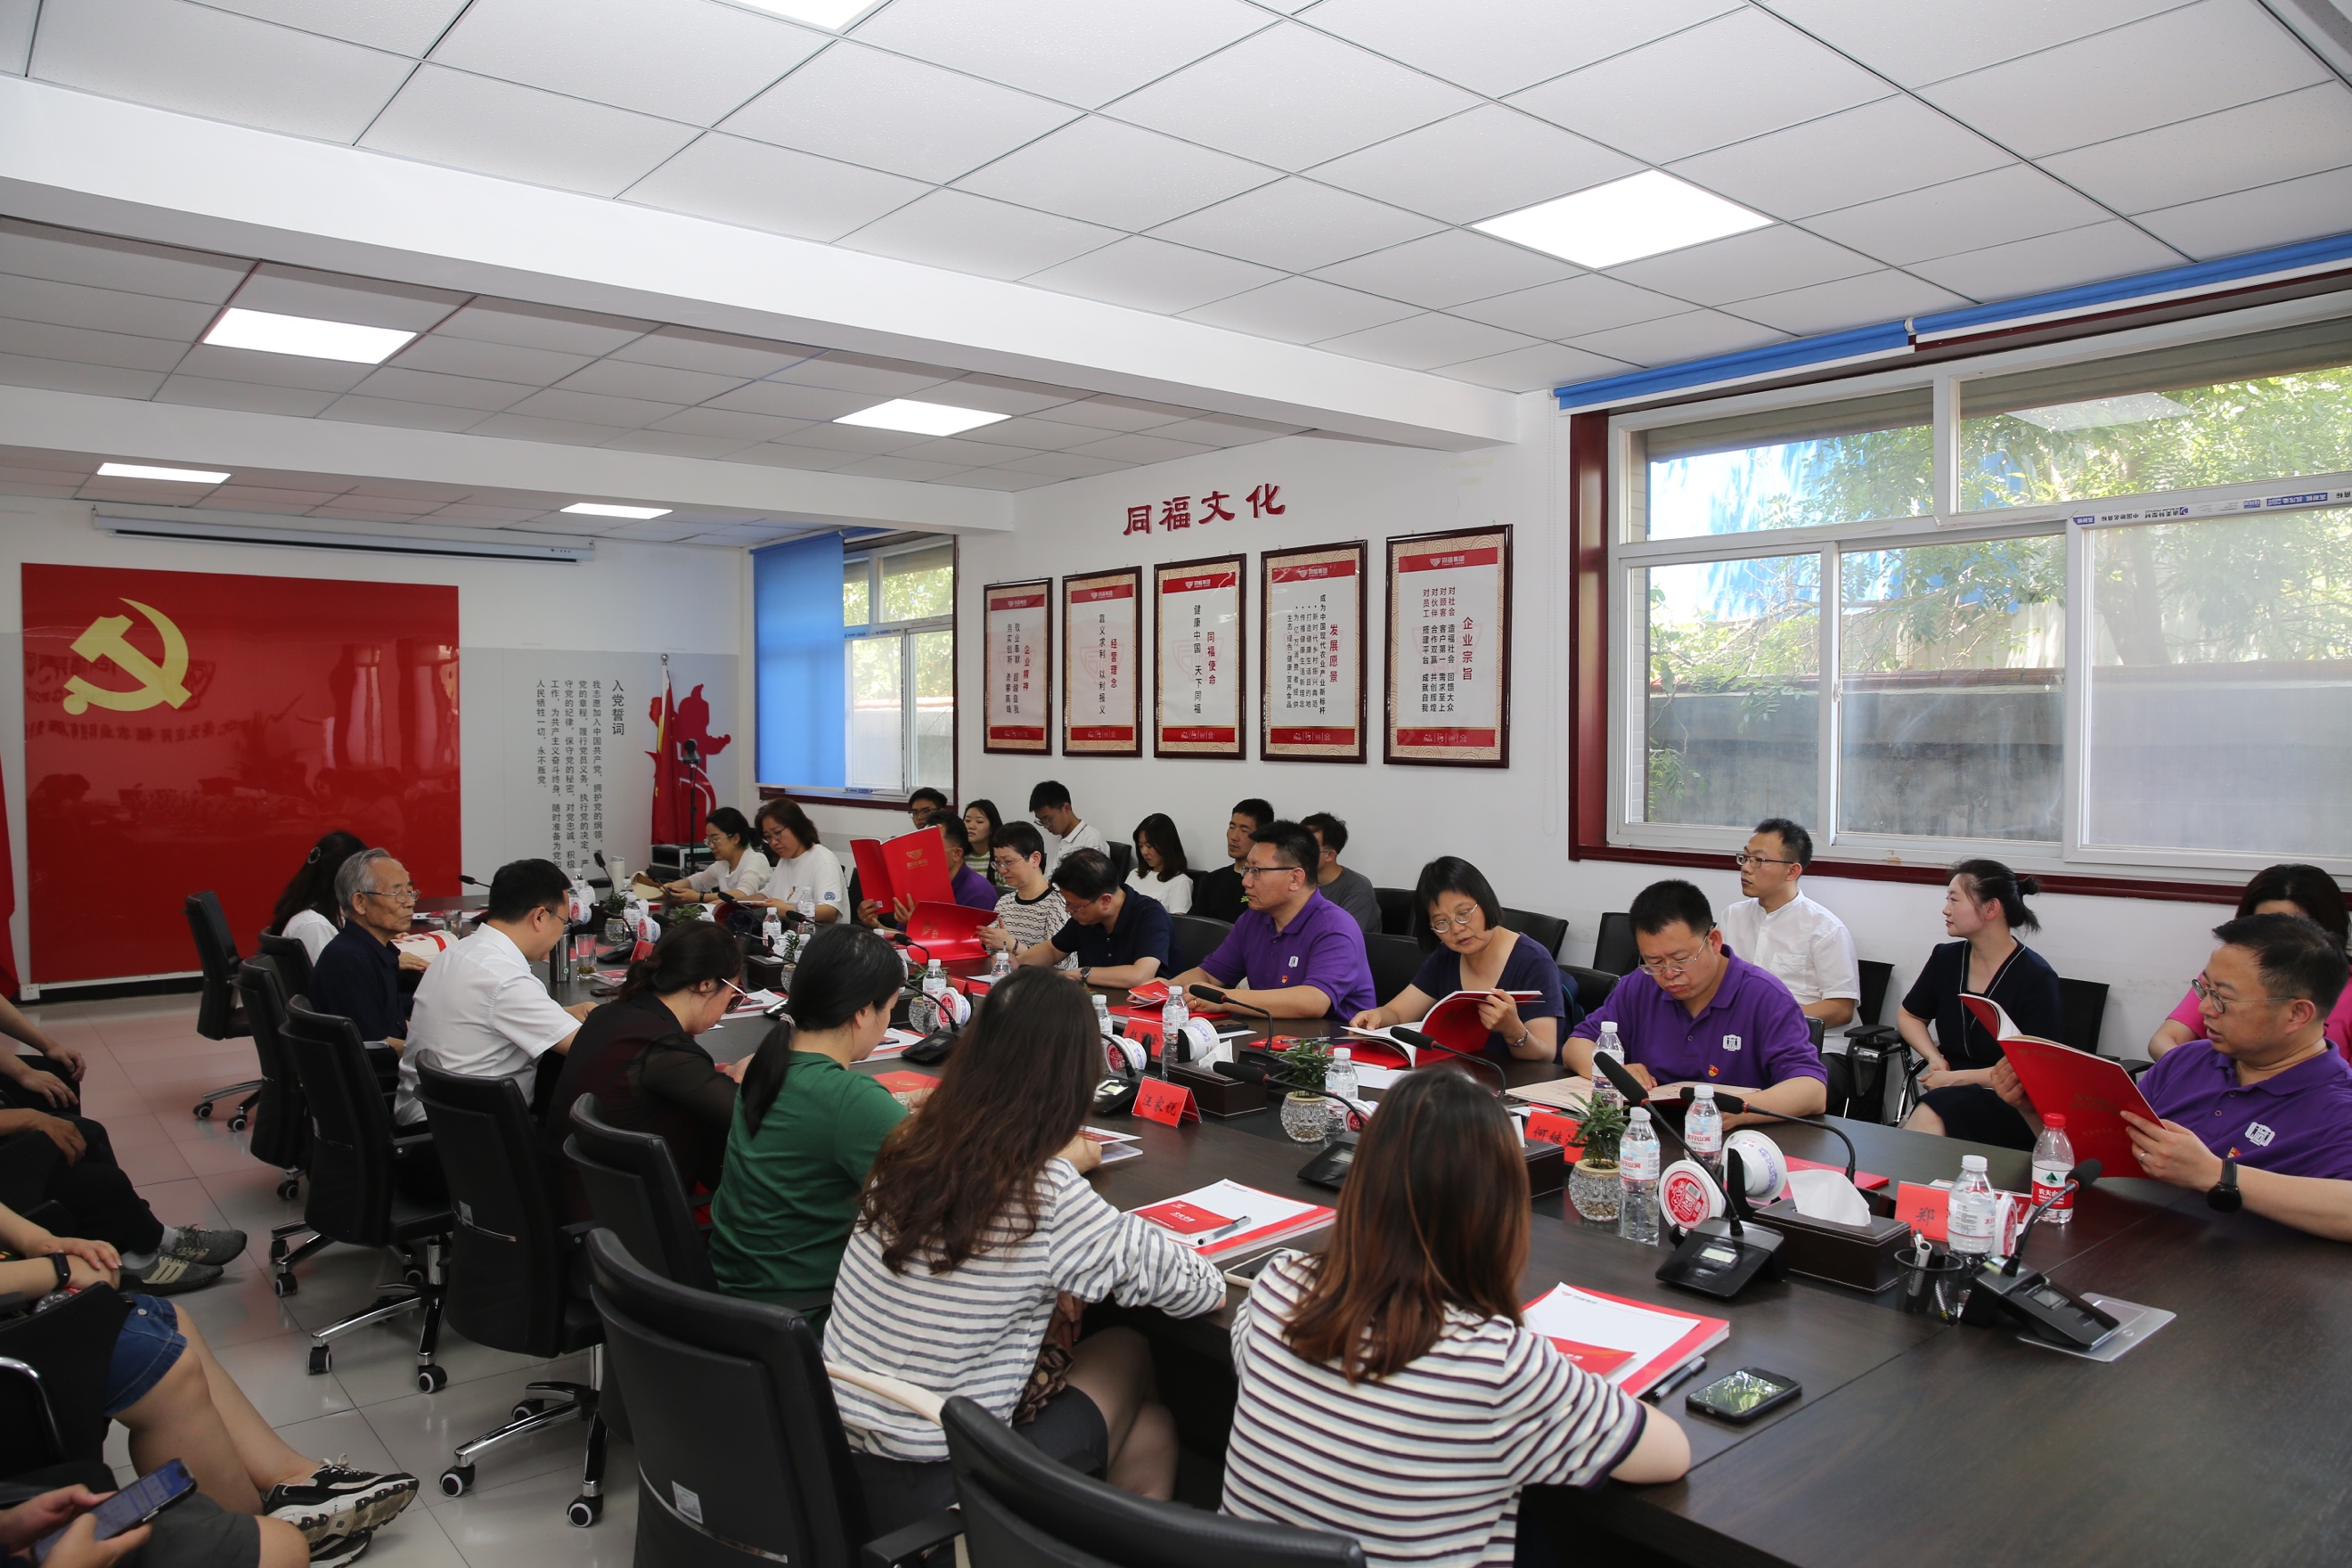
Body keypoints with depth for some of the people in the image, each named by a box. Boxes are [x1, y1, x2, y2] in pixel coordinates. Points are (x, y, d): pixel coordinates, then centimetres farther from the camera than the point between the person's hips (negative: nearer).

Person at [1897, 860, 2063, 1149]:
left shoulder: (2036, 977, -7)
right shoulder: (1946, 958, 9)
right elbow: (1909, 1016, 23)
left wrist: (1957, 1078, -13)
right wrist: (1934, 1058, 3)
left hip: (2012, 1104, -4)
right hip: (1950, 1091, 4)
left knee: (1932, 1114, -37)